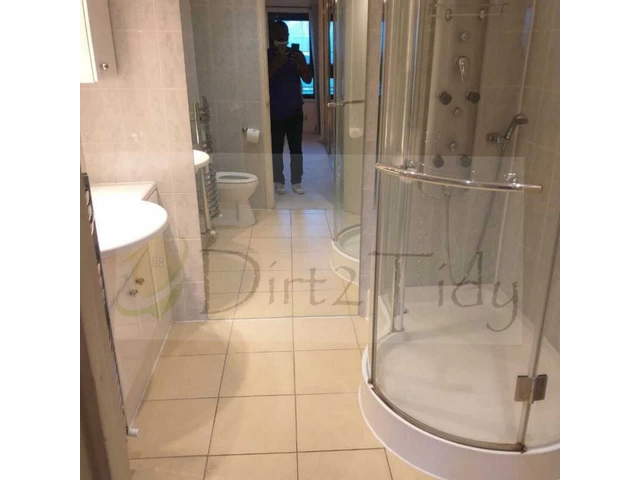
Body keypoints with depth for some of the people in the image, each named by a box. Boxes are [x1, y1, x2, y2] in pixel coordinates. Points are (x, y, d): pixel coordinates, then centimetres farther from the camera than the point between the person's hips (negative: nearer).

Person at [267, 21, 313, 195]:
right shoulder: (266, 56, -3)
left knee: (296, 148, 7)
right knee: (276, 148, 7)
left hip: (295, 109, 2)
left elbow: (308, 79, -2)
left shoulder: (296, 54, 3)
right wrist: (274, 66, -27)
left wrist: (301, 64, -20)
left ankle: (297, 181, 20)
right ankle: (279, 181, 21)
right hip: (275, 111, -2)